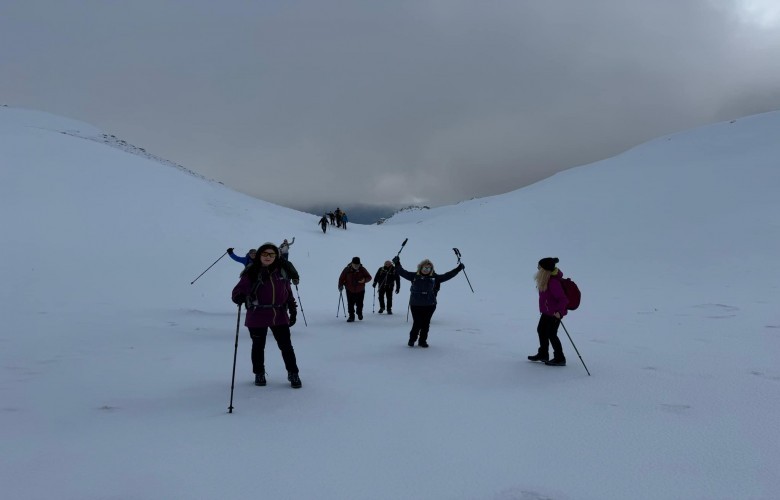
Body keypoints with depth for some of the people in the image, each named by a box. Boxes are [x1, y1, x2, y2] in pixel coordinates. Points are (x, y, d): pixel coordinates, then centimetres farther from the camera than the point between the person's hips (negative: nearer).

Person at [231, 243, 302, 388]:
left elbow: (288, 292, 13)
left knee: (286, 346, 6)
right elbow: (238, 291, -7)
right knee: (258, 346, 13)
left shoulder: (281, 271, 5)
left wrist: (293, 311, 10)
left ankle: (293, 374, 21)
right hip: (257, 317, -2)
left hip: (280, 316, 2)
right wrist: (239, 297, -30)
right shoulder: (251, 273, -7)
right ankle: (259, 374, 33)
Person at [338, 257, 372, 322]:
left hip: (360, 291, 0)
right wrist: (340, 286, -13)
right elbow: (341, 278, -1)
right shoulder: (347, 269, -10)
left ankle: (359, 314, 37)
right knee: (350, 304, -3)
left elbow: (369, 277, -3)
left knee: (359, 304, 9)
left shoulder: (362, 269, -9)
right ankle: (351, 316, 10)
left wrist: (364, 280, -25)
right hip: (350, 290, 0)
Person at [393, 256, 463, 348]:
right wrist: (397, 264, -6)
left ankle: (423, 341, 22)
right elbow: (403, 272, 4)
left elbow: (447, 275, 7)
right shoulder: (414, 276, 2)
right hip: (415, 305, -2)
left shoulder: (434, 278, 5)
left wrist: (458, 268, 5)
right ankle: (412, 340, 17)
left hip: (429, 305, 2)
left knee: (426, 324, 6)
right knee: (417, 324, -2)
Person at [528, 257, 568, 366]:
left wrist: (559, 311, -40)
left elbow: (563, 299, -31)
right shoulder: (546, 279, -1)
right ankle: (543, 354, 36)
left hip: (555, 313, -10)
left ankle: (560, 359, 14)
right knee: (541, 330, 19)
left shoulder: (553, 283, -31)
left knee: (551, 334, 0)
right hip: (547, 311, 10)